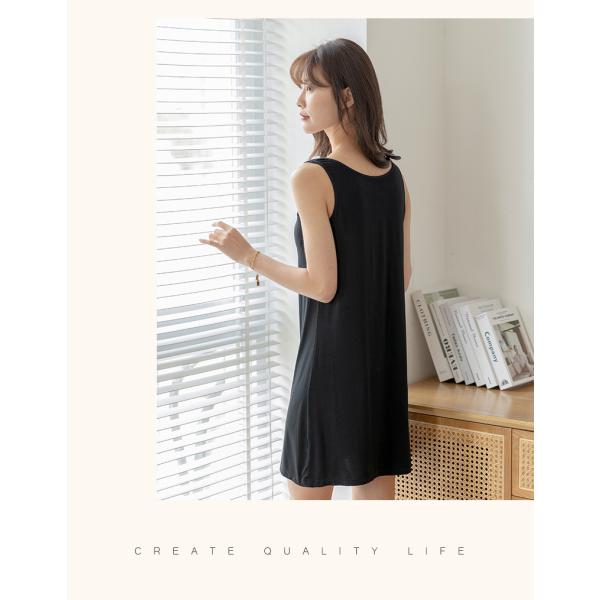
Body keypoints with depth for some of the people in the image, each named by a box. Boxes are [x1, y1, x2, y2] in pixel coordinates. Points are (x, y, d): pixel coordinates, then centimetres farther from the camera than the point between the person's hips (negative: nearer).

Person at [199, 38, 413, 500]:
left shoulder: (313, 178, -15)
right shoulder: (394, 177, 6)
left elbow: (322, 285, -17)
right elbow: (403, 275, 12)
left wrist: (248, 255, -8)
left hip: (330, 359, -7)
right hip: (384, 357, 7)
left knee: (309, 492, 6)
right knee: (377, 491, 12)